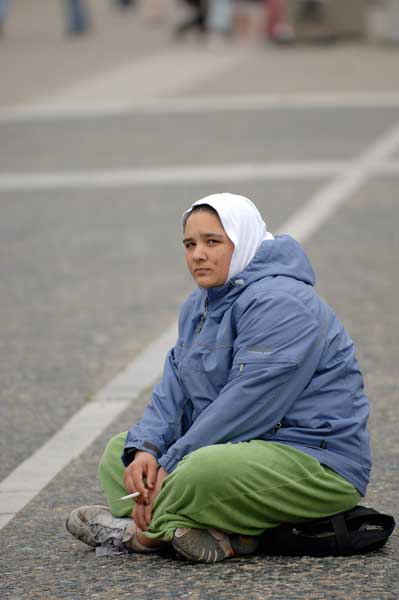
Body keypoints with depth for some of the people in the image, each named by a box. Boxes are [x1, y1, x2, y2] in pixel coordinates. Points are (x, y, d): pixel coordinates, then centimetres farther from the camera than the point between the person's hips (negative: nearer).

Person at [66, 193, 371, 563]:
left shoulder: (279, 303, -18)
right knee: (120, 451, 8)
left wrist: (172, 463, -23)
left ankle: (140, 532, -9)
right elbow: (174, 389, 7)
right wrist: (145, 448, -13)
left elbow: (246, 404, -24)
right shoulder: (200, 305, 14)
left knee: (207, 470, -38)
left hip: (315, 460, -11)